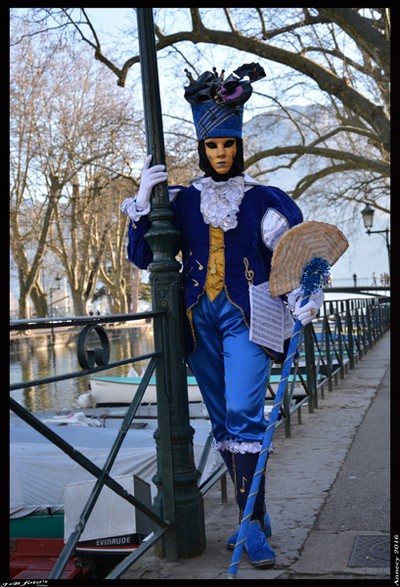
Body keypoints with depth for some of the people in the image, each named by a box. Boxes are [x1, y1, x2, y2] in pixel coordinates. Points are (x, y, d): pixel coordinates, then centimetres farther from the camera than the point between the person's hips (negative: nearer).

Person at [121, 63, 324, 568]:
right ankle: (254, 515, 20)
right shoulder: (182, 200, 8)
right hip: (200, 318, 3)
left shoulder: (262, 200, 1)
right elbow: (142, 256, 8)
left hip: (246, 317, -3)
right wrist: (142, 200, -2)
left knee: (244, 416, -15)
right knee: (222, 423, 7)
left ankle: (253, 526, -5)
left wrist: (304, 302, -20)